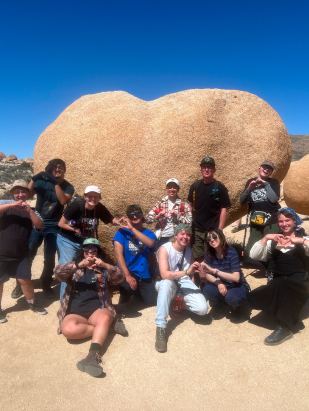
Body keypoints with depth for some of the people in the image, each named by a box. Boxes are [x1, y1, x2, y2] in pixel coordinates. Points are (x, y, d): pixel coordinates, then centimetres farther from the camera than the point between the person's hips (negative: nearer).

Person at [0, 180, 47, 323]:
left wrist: (29, 210, -21)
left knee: (25, 280, 6)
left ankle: (32, 303, 28)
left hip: (21, 255, 1)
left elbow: (39, 225, -10)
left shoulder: (31, 211, 6)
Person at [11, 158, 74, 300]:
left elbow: (63, 201, -22)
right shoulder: (42, 181, 0)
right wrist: (33, 179, -22)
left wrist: (55, 183, -26)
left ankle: (46, 286, 22)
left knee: (49, 258, 4)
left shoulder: (68, 187, -3)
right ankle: (20, 285, 18)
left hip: (53, 227, -1)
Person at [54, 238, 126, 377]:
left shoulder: (103, 269, 17)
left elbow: (119, 277, -2)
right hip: (75, 311, 1)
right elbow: (58, 272, -3)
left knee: (105, 318, -35)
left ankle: (93, 355, -44)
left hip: (97, 308, -1)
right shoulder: (74, 266, 19)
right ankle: (104, 328, -15)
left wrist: (105, 265, -21)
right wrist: (79, 265, -21)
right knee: (68, 329, -31)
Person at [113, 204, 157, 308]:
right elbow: (118, 253, -15)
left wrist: (132, 228, -25)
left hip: (143, 274, 3)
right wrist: (127, 275, -24)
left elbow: (150, 244, -21)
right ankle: (123, 300, 2)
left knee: (152, 301, -8)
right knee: (128, 286, -35)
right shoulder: (122, 232, -3)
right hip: (126, 271, -3)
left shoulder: (148, 233, 3)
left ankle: (137, 292, 25)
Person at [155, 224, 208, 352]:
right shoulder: (165, 249, -16)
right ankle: (160, 329, -32)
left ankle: (180, 303, 14)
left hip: (184, 282, 4)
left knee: (203, 308, -19)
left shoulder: (189, 251, 2)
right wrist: (186, 272, -40)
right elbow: (164, 275, -30)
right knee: (166, 284, -42)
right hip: (168, 283, -4)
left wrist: (191, 288, -5)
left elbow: (191, 274, 13)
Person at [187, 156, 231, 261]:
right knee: (198, 258, 11)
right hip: (196, 229, 3)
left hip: (212, 230, -3)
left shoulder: (220, 188, -6)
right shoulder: (195, 186, 5)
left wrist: (220, 230, -12)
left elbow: (224, 209, -7)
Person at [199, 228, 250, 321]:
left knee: (232, 297, -36)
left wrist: (214, 270, -36)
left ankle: (235, 308, 5)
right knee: (207, 290, -28)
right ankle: (219, 305, 8)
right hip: (221, 286, 3)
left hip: (238, 286, -3)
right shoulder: (209, 253, -8)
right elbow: (207, 275, -5)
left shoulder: (231, 252, -22)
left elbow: (236, 278, -27)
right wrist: (218, 283, -26)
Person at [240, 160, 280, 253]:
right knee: (251, 249, 2)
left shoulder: (274, 182, 5)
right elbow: (242, 201, 6)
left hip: (271, 222, -2)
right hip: (255, 222, 3)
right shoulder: (250, 182, 12)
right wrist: (249, 189, -9)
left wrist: (266, 184, -11)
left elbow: (273, 199, -12)